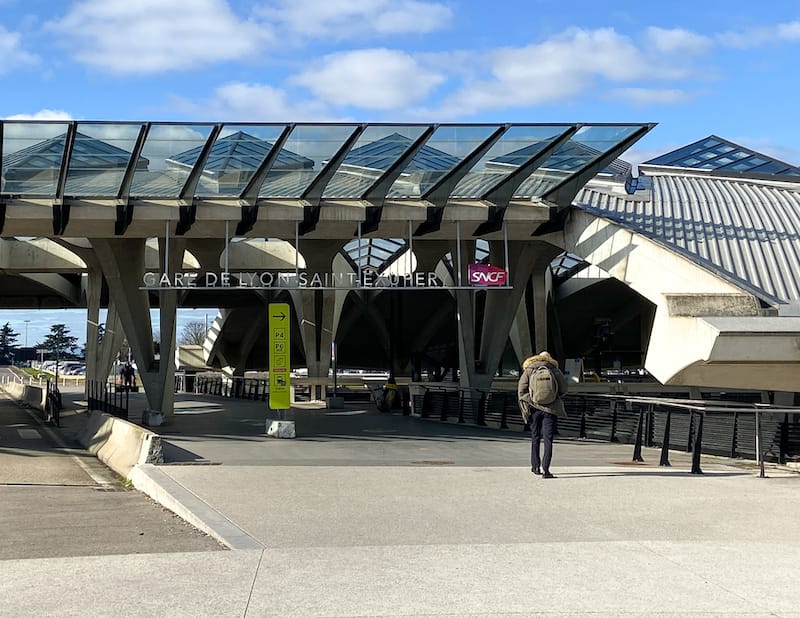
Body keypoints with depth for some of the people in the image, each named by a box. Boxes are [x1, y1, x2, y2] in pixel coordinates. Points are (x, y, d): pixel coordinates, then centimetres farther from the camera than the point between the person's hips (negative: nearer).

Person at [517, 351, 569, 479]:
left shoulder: (528, 370, 4)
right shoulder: (555, 370, 3)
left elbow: (521, 390, -3)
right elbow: (564, 389, 5)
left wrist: (529, 401, 4)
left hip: (534, 408, 1)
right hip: (551, 409, -1)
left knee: (535, 437, 15)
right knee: (548, 438, -1)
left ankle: (535, 466, 24)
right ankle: (545, 469, -12)